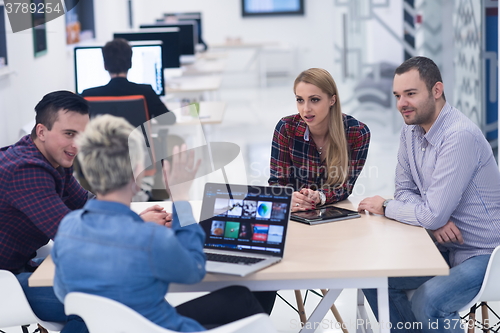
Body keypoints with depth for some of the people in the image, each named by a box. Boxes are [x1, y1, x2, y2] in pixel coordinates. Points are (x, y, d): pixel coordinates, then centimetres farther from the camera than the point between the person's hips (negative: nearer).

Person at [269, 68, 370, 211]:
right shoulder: (286, 128, -10)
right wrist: (289, 198, -30)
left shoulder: (358, 133, -11)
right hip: (295, 215, 1)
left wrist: (320, 197, -30)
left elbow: (346, 185, -9)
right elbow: (277, 181, -7)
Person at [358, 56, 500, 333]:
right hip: (446, 247, 8)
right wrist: (434, 220, -13)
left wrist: (384, 207, -10)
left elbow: (433, 214, -27)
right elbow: (405, 191, 8)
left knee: (426, 303, -29)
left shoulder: (460, 136, -25)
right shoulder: (411, 130, 2)